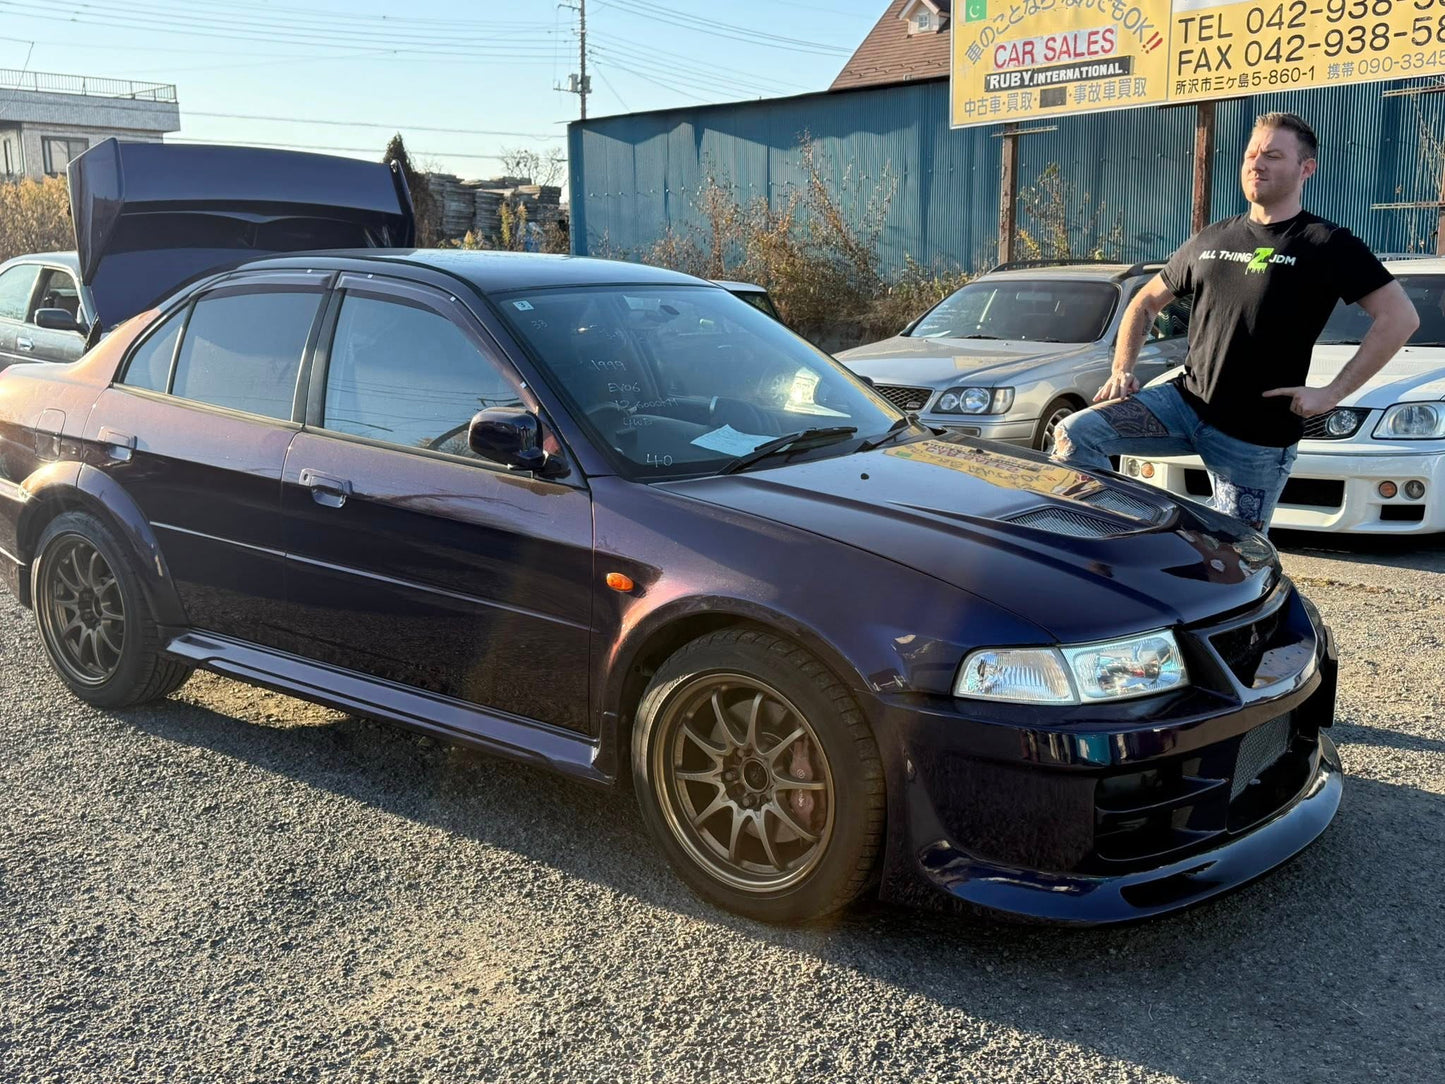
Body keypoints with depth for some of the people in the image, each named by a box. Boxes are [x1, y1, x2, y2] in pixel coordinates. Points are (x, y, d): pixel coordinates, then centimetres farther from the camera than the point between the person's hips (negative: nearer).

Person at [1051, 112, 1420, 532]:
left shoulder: (1326, 245, -4)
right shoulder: (1211, 240, 13)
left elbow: (1400, 316, -10)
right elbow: (1147, 301, 22)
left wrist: (1332, 393, -15)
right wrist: (1121, 369, 6)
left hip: (1258, 435, -4)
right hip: (1185, 400, 5)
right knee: (1075, 435, -15)